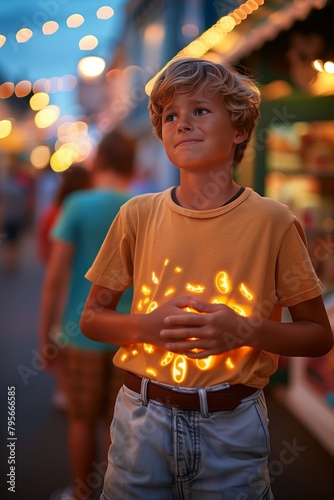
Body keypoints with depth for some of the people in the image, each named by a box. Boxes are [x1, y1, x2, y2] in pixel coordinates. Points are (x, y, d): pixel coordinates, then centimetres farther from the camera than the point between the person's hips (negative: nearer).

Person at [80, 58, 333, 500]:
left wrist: (246, 331, -19)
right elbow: (92, 318, 4)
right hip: (142, 418, 2)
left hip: (231, 427, -1)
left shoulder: (273, 222, -8)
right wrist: (149, 326, -15)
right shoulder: (138, 215, -3)